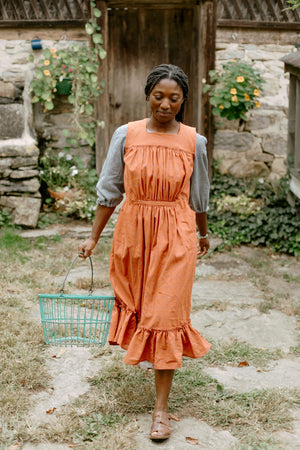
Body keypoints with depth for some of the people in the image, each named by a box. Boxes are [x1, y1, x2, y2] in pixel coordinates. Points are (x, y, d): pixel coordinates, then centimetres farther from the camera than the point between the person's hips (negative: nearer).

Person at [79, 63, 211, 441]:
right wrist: (94, 237, 4)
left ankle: (161, 406, 3)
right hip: (133, 229, 2)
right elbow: (109, 189, 3)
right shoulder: (126, 135, -3)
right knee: (136, 302, 16)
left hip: (175, 234, -2)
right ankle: (147, 352, 48)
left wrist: (203, 234, 20)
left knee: (166, 314, -4)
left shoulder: (193, 141, -3)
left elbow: (199, 196, 10)